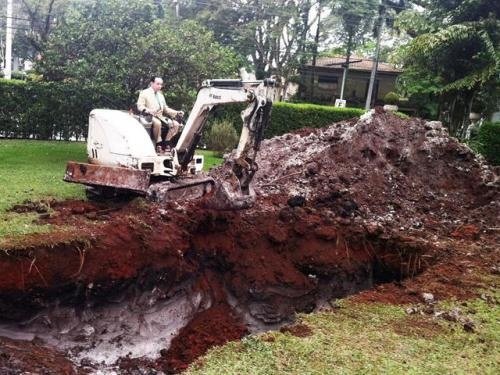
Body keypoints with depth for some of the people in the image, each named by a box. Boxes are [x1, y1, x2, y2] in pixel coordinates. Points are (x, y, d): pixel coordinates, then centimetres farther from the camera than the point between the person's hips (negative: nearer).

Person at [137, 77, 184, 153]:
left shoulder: (160, 95, 29)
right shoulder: (144, 93, 7)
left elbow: (166, 109, 28)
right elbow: (140, 106, -3)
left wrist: (177, 113, 13)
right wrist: (147, 110, -26)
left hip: (160, 117, 7)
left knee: (176, 124, -15)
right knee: (157, 123, -41)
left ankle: (166, 143, -15)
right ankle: (159, 144, -31)